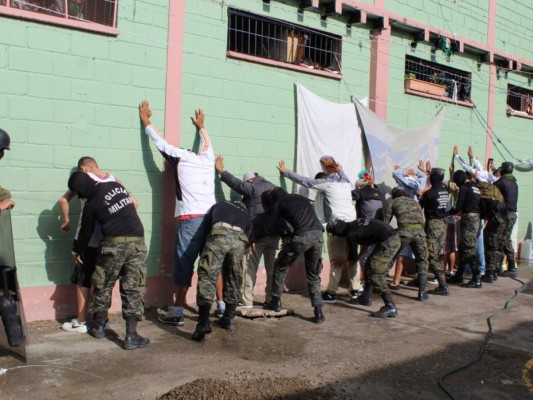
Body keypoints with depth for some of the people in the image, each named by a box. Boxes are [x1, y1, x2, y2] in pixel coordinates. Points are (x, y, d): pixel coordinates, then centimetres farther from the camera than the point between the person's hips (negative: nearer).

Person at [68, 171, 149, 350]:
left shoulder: (91, 203, -2)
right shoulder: (116, 185, 9)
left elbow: (86, 231, 10)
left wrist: (77, 251, 26)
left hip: (113, 244, -3)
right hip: (137, 242, 3)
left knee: (103, 286, 18)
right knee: (133, 289, 3)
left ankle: (99, 327, 31)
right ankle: (131, 336, -1)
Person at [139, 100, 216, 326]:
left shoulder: (181, 157, 9)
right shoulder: (207, 159, 20)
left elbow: (160, 142, 20)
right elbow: (207, 143, 41)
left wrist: (145, 119, 33)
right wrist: (200, 127, 59)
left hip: (191, 219, -4)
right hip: (212, 218, 5)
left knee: (184, 265, -2)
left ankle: (177, 313, 1)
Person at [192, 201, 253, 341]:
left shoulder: (220, 206, 38)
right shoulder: (246, 218, 39)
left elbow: (206, 222, 34)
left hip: (220, 234, -2)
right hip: (240, 240, 3)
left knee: (207, 277, -3)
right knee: (233, 280, 20)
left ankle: (204, 323, -14)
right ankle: (228, 319, 28)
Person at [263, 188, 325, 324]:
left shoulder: (279, 203, 16)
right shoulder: (302, 198, 31)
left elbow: (271, 227, 13)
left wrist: (285, 233, 26)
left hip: (301, 236, -4)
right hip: (318, 234, 5)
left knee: (281, 267, 18)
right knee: (313, 275, 17)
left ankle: (276, 302, 25)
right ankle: (318, 312, 9)